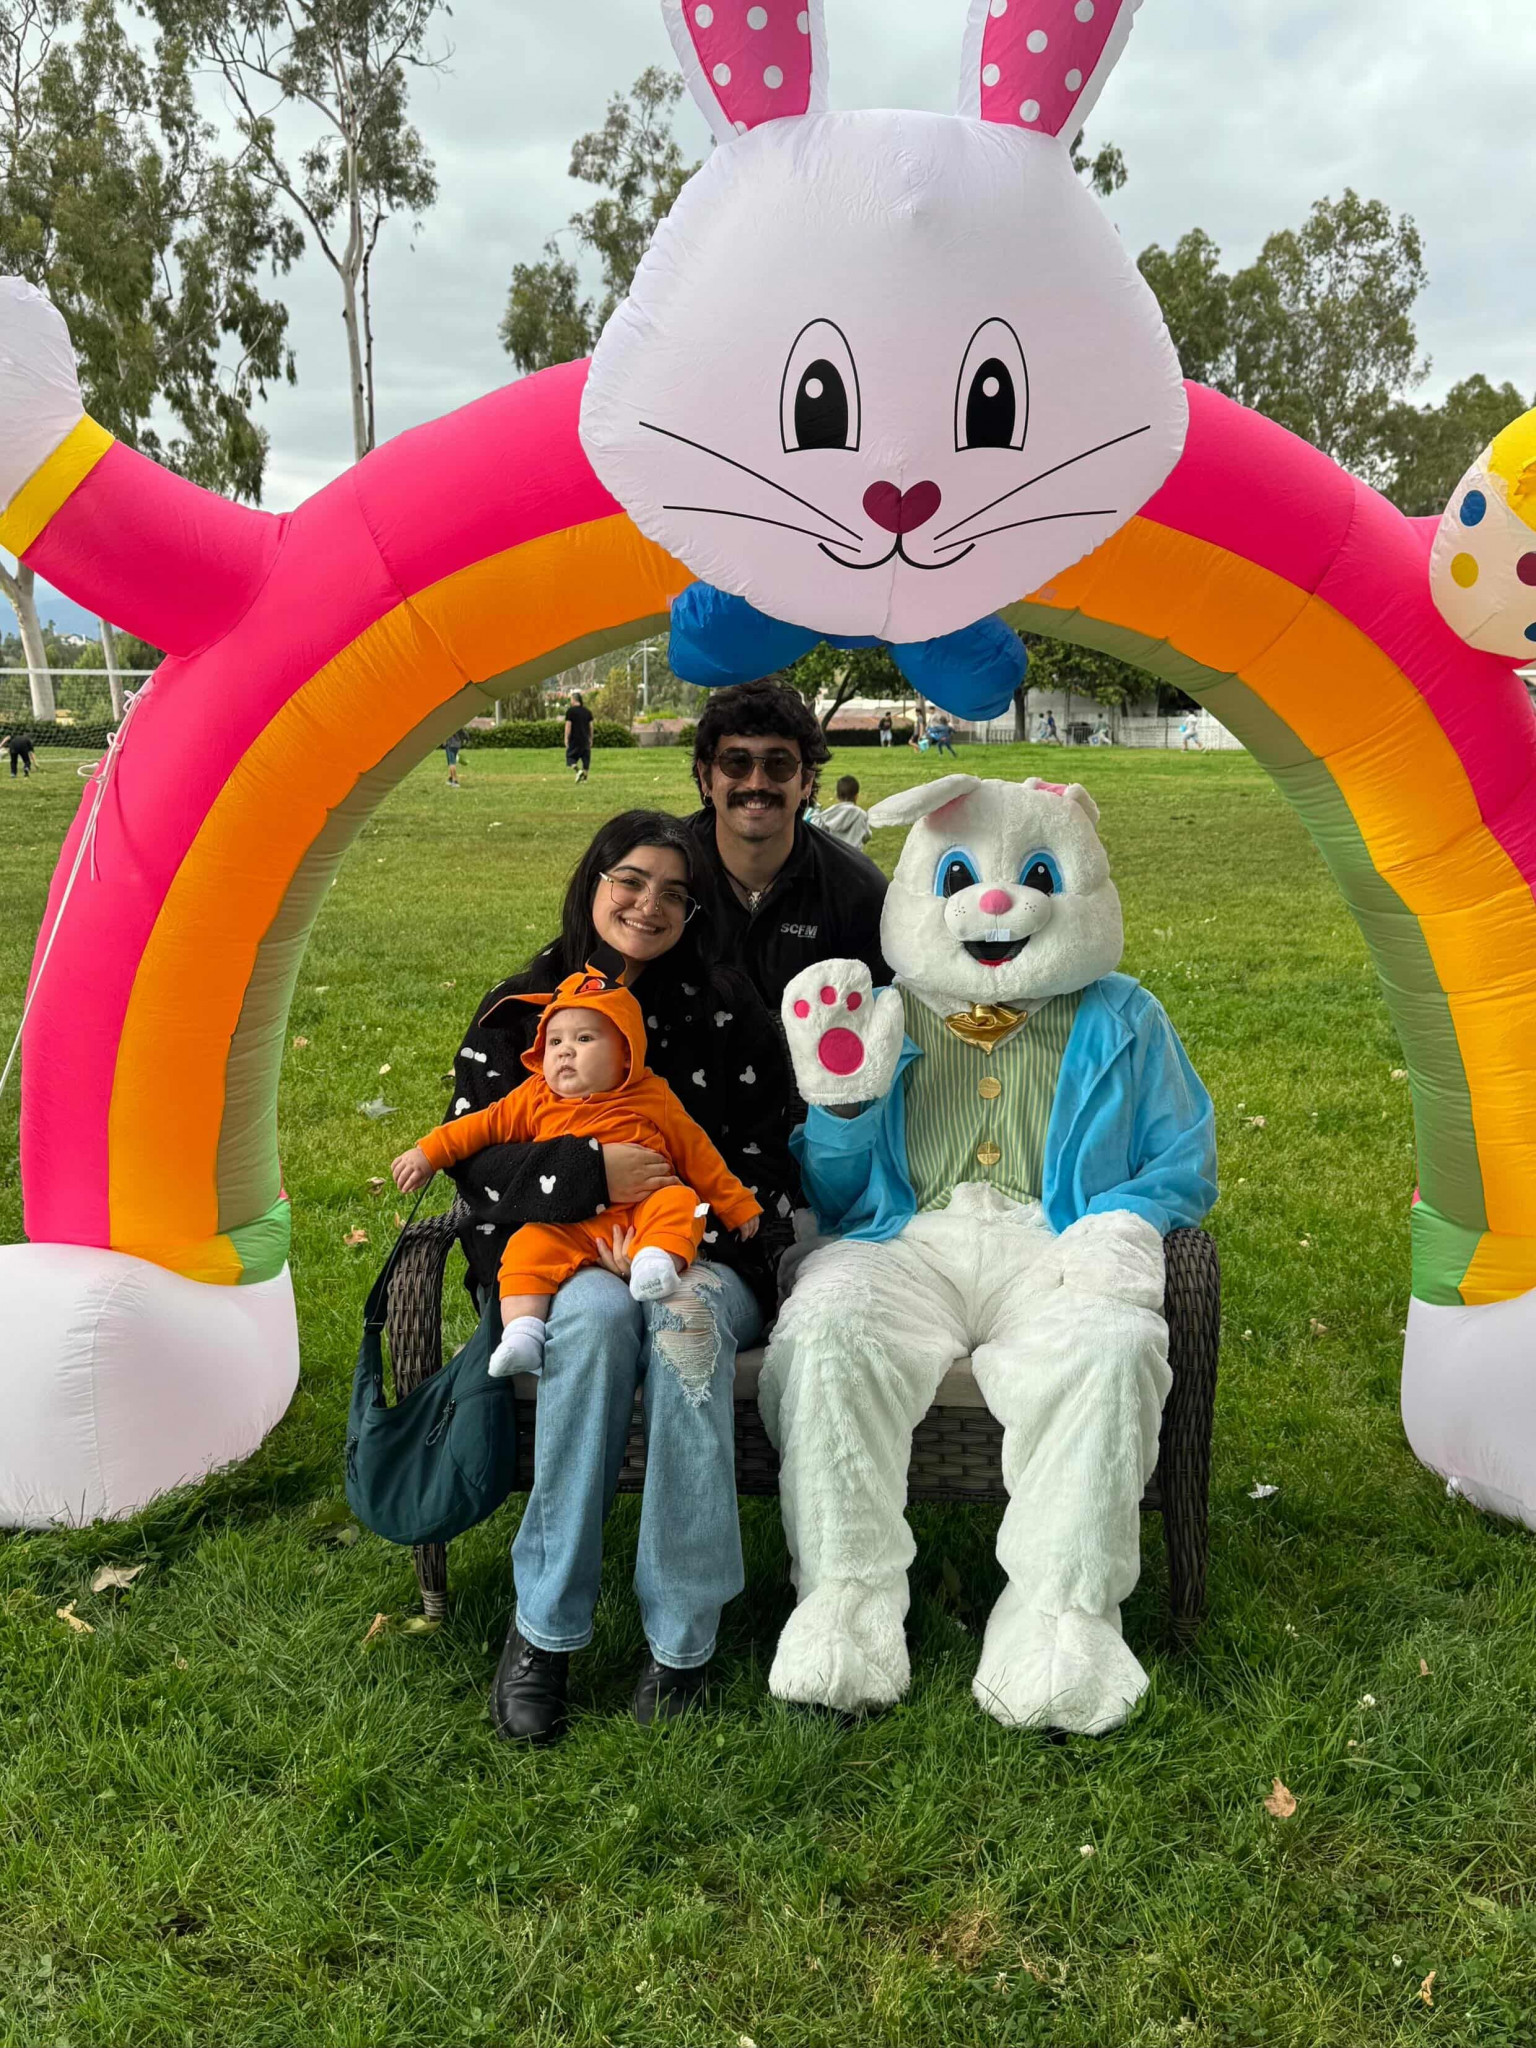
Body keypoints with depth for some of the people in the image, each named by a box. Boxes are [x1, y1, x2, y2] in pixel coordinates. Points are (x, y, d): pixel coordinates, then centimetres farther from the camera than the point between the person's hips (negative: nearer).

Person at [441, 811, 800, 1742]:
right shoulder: (519, 1009, 9)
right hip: (556, 1255, 0)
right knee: (599, 1316, -35)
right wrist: (591, 1174, -17)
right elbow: (476, 1152, 0)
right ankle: (544, 1627, -24)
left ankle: (683, 1629, -25)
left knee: (687, 1320, -35)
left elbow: (766, 1157, 5)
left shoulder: (728, 1010, 9)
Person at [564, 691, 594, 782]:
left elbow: (568, 725, -11)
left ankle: (578, 771, -19)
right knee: (586, 758, 9)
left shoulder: (570, 711, -8)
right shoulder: (587, 711, 8)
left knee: (571, 757, 5)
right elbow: (591, 726, 9)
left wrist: (566, 739, -8)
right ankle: (584, 778, 7)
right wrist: (591, 739, 16)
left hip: (574, 740, -4)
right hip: (585, 739, 4)